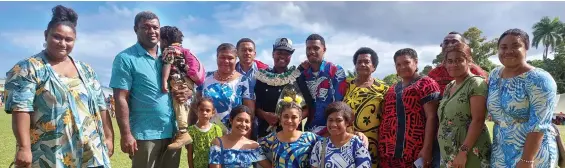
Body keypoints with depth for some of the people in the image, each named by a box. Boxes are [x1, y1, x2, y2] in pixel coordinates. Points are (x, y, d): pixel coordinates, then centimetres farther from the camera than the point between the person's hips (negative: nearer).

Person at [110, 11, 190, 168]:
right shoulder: (126, 59, -6)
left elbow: (186, 82, 18)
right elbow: (121, 99, -10)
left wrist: (188, 92, -6)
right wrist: (126, 134, -16)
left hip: (173, 132, 6)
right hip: (145, 134, -5)